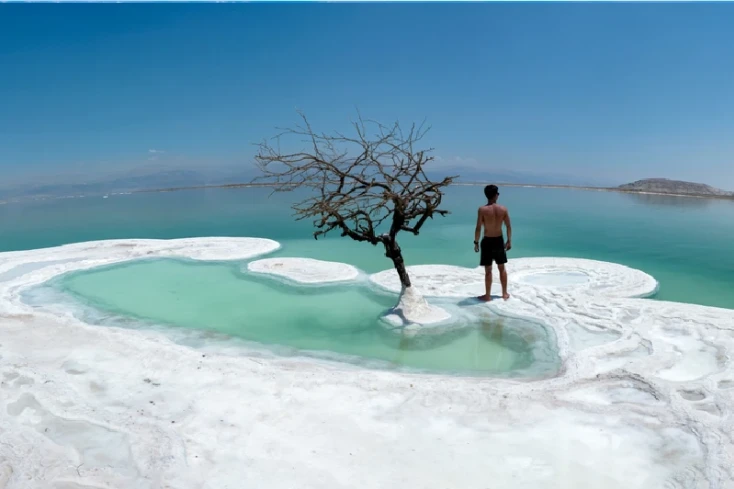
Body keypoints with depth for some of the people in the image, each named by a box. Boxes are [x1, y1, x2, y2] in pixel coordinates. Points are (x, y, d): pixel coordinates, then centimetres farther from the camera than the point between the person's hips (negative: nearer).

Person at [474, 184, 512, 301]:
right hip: (499, 241, 3)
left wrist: (476, 242, -4)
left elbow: (478, 228, -14)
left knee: (488, 270, 4)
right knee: (502, 268, 17)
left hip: (487, 241, -3)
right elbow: (509, 226, 2)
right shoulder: (503, 209, -4)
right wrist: (509, 241, 13)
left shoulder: (482, 209, -14)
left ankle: (488, 295, 11)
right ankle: (505, 294, 26)